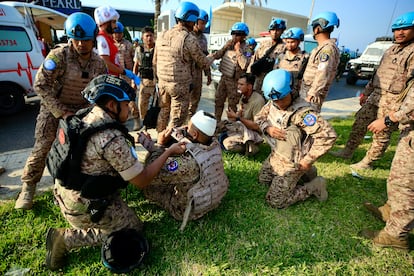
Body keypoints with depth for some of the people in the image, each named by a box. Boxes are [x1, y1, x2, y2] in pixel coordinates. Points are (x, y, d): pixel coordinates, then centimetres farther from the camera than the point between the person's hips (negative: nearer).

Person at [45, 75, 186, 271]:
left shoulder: (84, 116, -3)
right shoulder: (113, 139, -29)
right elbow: (142, 181, -20)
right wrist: (168, 152, -13)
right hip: (84, 206, -8)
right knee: (134, 229, 10)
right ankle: (66, 238, 4)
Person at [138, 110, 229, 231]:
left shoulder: (188, 162, -39)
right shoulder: (215, 144, -17)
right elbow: (186, 138, 0)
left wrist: (160, 145, -19)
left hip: (191, 210, -6)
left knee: (147, 184, 4)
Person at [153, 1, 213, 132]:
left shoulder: (162, 35, 7)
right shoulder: (190, 39, -13)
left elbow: (155, 61, 13)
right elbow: (203, 63, -3)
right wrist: (213, 57, 17)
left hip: (162, 82, 7)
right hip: (180, 85, -7)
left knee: (164, 111, 22)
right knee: (177, 119, 4)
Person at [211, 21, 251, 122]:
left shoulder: (246, 49, -12)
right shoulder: (229, 43, 7)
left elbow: (244, 65, -29)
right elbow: (217, 56, 6)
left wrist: (238, 50, -26)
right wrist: (226, 47, -8)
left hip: (234, 80, -7)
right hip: (224, 77, 7)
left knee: (232, 105, 4)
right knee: (218, 101, 15)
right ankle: (216, 121, 30)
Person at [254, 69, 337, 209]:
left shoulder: (303, 112, -31)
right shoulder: (272, 103, -8)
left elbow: (329, 136, -32)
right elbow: (259, 117, 7)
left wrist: (308, 160, -24)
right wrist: (268, 128, -16)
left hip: (292, 162, -8)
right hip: (277, 154, 8)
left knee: (275, 201, 0)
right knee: (263, 179, 26)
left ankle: (314, 186, 14)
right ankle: (301, 175, 30)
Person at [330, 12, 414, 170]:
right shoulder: (392, 49, 15)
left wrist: (400, 107, -24)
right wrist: (366, 92, 19)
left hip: (392, 100, -8)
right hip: (376, 95, 8)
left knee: (382, 134, 2)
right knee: (360, 122, 11)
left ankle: (368, 162, 14)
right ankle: (348, 151, 24)